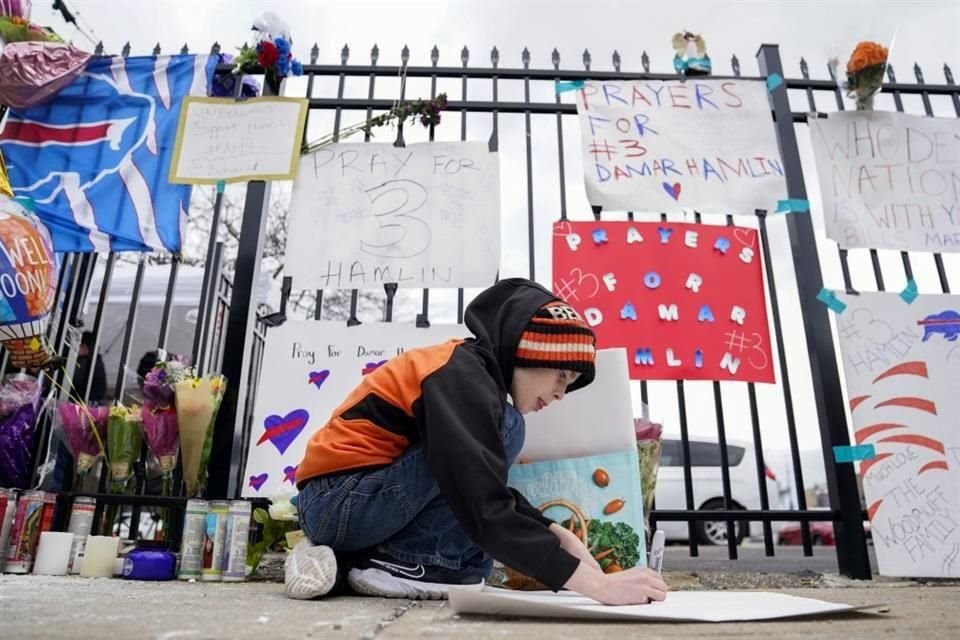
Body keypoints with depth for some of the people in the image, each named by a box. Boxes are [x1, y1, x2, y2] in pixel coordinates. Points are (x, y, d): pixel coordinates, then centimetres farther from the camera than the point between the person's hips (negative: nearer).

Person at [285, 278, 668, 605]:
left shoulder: (469, 366, 10)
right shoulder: (461, 377, -19)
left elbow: (487, 490, 12)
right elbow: (486, 510, -28)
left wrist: (559, 535, 1)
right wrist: (596, 584, -27)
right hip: (341, 503, -10)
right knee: (505, 428, -15)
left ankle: (343, 560, 9)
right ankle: (405, 563, -10)